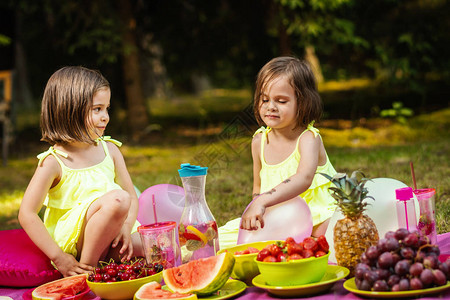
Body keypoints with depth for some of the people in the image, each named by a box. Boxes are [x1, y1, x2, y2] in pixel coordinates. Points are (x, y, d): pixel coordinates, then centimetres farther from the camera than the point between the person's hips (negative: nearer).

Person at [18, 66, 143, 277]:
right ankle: (88, 267, -18)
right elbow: (26, 214, -13)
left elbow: (132, 195, 9)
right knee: (117, 198, -31)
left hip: (111, 239, 6)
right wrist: (59, 258, -18)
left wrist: (126, 228, -12)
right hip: (73, 240, -5)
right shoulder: (54, 162, -8)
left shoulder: (110, 149, 8)